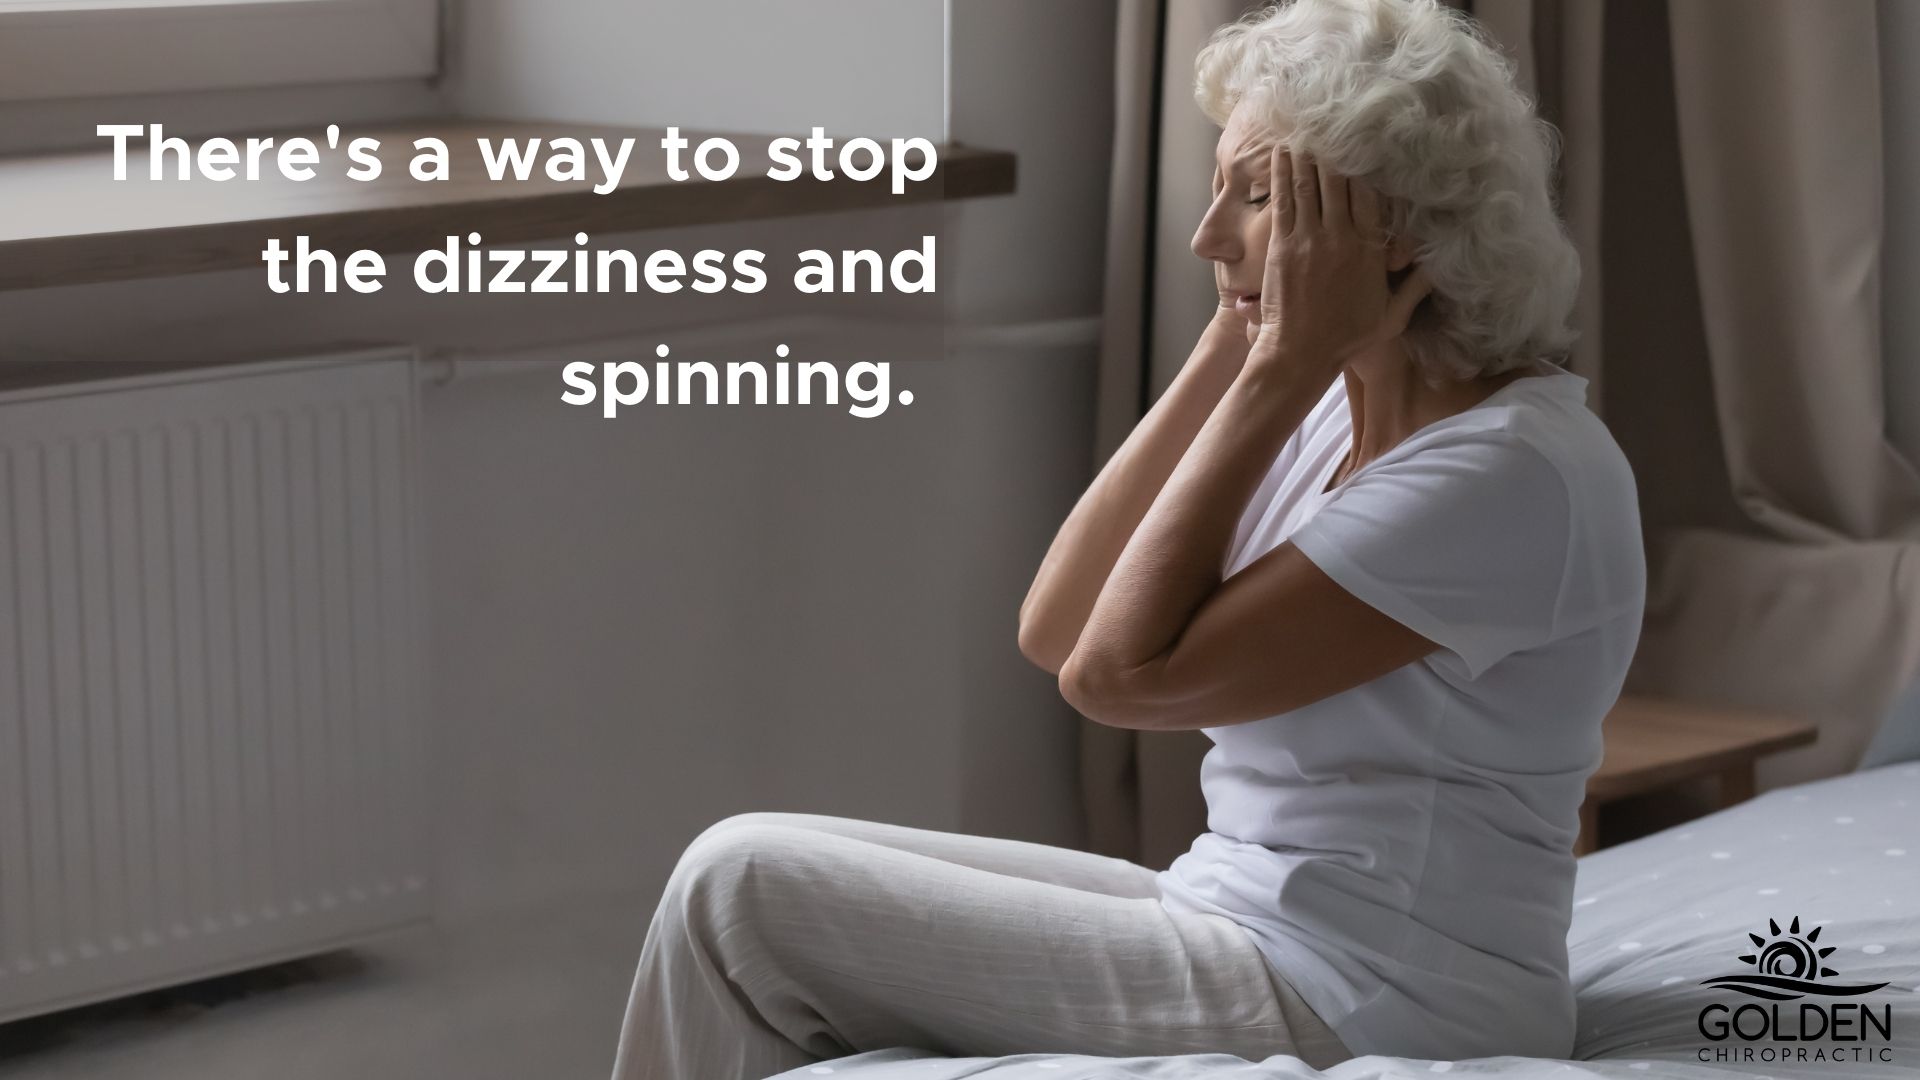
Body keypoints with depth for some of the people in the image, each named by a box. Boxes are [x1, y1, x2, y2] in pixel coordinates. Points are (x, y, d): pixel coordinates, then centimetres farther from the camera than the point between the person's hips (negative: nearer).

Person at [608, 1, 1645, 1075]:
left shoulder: (1513, 468, -20)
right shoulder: (1334, 413, 8)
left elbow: (1122, 673, -22)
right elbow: (1057, 633, 3)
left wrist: (1283, 367, -18)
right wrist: (1225, 356, -1)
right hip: (1253, 929, 9)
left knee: (744, 887, -7)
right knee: (749, 871, 6)